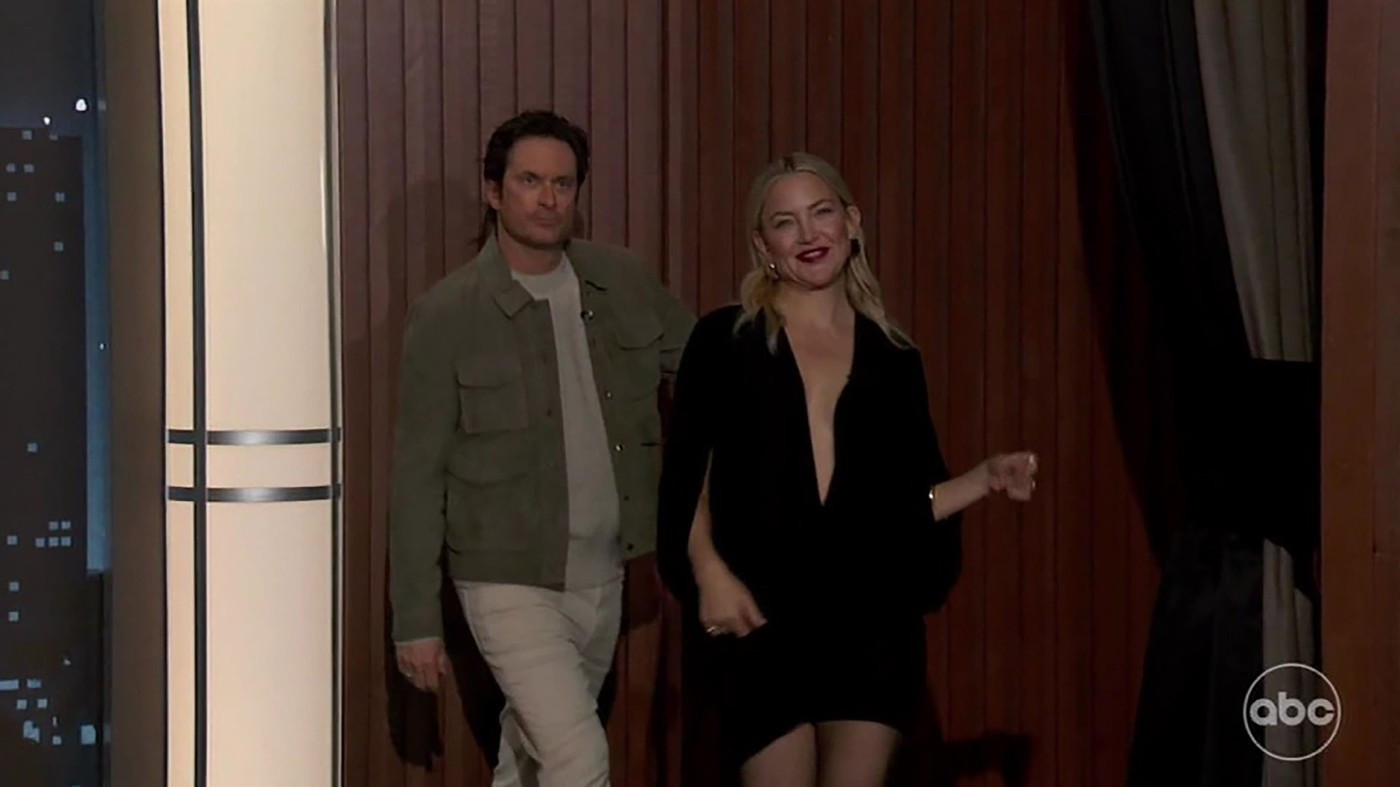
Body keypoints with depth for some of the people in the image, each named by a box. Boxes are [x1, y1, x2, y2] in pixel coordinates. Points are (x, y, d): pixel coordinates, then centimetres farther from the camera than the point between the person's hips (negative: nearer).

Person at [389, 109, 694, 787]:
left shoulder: (622, 283, 0)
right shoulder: (447, 315, -11)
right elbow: (418, 475, -8)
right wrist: (416, 620, -7)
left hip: (603, 578, 5)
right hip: (512, 583, -5)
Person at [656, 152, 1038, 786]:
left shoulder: (892, 358, 10)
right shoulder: (726, 340, 2)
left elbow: (908, 502, 13)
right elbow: (687, 477, -1)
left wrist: (988, 477, 0)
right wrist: (709, 572, -12)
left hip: (873, 615, 2)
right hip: (764, 619, -2)